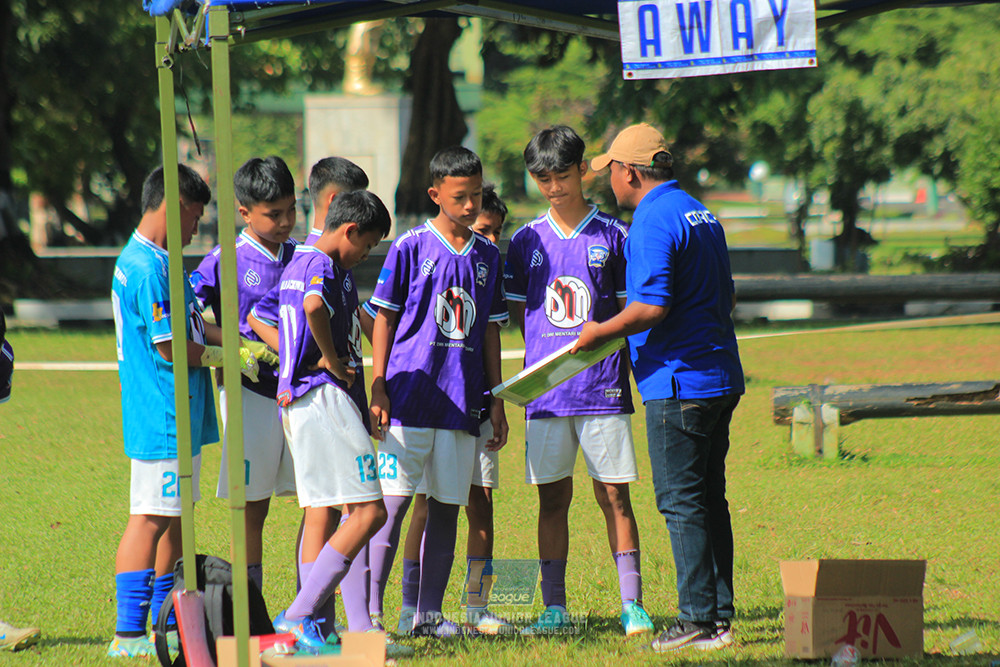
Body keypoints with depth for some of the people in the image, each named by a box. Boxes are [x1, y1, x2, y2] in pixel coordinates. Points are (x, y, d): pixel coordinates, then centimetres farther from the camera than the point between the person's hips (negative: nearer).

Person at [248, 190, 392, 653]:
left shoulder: (298, 263, 18)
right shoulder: (322, 265, -12)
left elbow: (258, 318, 29)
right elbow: (314, 306, -34)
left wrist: (298, 357, 15)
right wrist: (332, 359, -19)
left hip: (297, 400, 10)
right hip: (326, 395, -10)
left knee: (320, 511, 11)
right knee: (369, 511, -11)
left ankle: (310, 625, 9)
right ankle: (299, 613, -17)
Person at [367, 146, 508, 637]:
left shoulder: (487, 256, 11)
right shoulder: (410, 248, -1)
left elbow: (490, 332, 16)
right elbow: (384, 319, 0)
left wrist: (497, 402, 14)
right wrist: (378, 390, -6)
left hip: (462, 403, 4)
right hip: (410, 396, -4)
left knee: (446, 509, 6)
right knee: (393, 503, -7)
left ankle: (429, 613, 12)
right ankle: (370, 611, -5)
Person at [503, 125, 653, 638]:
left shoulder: (611, 236, 2)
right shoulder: (527, 241, 8)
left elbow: (630, 311, 6)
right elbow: (519, 312, 13)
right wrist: (546, 358, 2)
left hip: (604, 387, -2)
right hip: (547, 390, 2)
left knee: (614, 496, -2)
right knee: (552, 499, 5)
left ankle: (632, 603, 1)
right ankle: (554, 608, 9)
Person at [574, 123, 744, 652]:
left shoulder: (653, 221, -14)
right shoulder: (701, 215, 16)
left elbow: (652, 307, -22)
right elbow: (726, 297, 22)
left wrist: (601, 332, -9)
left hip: (677, 381, -9)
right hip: (721, 379, 9)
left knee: (681, 503, -6)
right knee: (709, 502, 12)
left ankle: (698, 619, -7)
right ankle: (720, 617, 13)